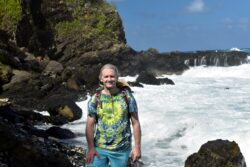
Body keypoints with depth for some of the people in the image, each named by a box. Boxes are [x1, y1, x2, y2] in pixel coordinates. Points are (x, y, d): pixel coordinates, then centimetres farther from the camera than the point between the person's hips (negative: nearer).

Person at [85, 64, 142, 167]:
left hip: (121, 150, 0)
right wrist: (91, 148, -8)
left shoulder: (127, 96, -4)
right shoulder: (95, 99, -2)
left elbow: (135, 123, -3)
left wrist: (137, 146, -6)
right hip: (99, 148, 1)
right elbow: (90, 125, -2)